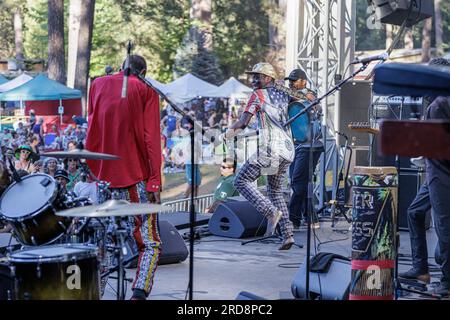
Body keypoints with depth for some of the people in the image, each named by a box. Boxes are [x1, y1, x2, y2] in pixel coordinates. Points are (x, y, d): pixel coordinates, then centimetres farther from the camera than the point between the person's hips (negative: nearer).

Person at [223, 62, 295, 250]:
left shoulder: (258, 95, 0)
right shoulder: (284, 95, 17)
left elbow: (244, 122, -5)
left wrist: (229, 133, 10)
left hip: (269, 149, -7)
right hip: (287, 150, 7)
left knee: (242, 181, 2)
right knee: (275, 191, 17)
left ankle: (271, 212, -14)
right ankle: (287, 234, 5)